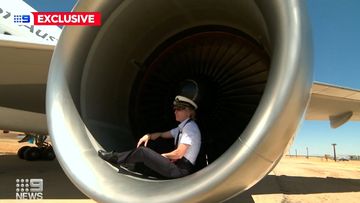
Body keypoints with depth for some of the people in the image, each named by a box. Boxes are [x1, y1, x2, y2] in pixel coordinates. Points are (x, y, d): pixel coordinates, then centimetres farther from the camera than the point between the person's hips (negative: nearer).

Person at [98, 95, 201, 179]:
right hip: (176, 165, 9)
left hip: (181, 170, -9)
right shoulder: (183, 126, 14)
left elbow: (179, 153, -22)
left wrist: (163, 156, -4)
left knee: (142, 151, -12)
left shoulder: (190, 127, -16)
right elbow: (163, 134, 21)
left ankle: (114, 158, 6)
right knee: (142, 148, 5)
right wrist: (148, 136, 2)